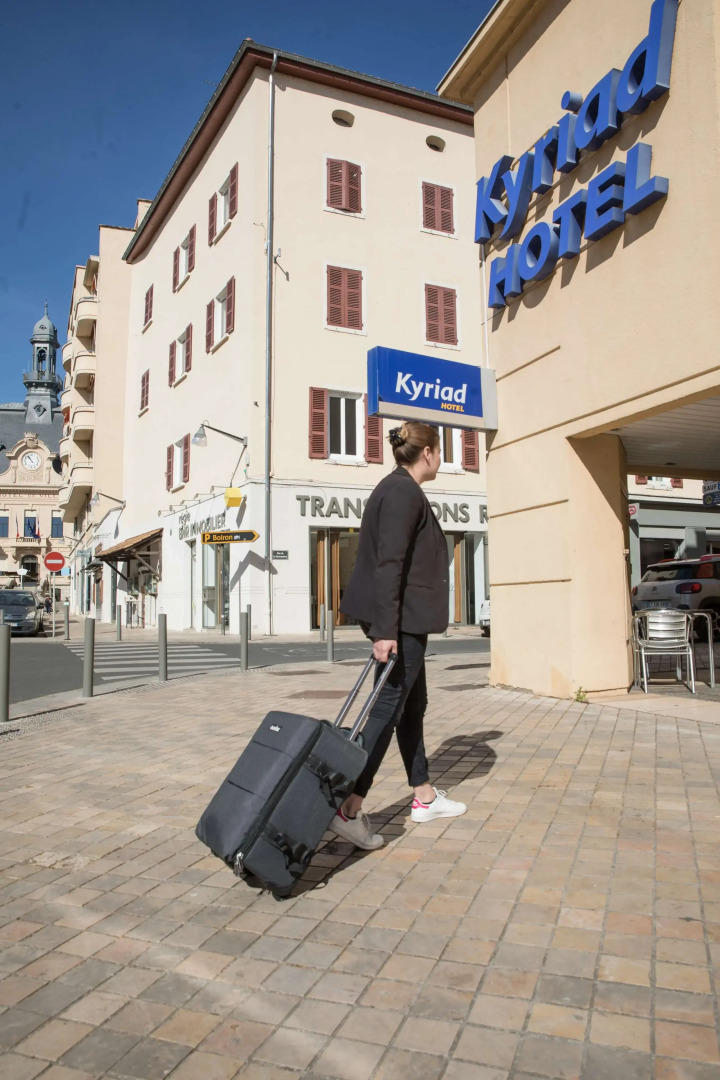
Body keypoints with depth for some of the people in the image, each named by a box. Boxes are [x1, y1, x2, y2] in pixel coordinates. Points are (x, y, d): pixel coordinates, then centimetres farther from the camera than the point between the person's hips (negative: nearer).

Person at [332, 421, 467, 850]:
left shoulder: (400, 488, 16)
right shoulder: (404, 492, -15)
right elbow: (388, 564, -23)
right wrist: (385, 629, -26)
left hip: (405, 619, 11)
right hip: (401, 620, -11)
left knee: (413, 704, 16)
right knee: (389, 707, -7)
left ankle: (425, 797, 29)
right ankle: (350, 809, -5)